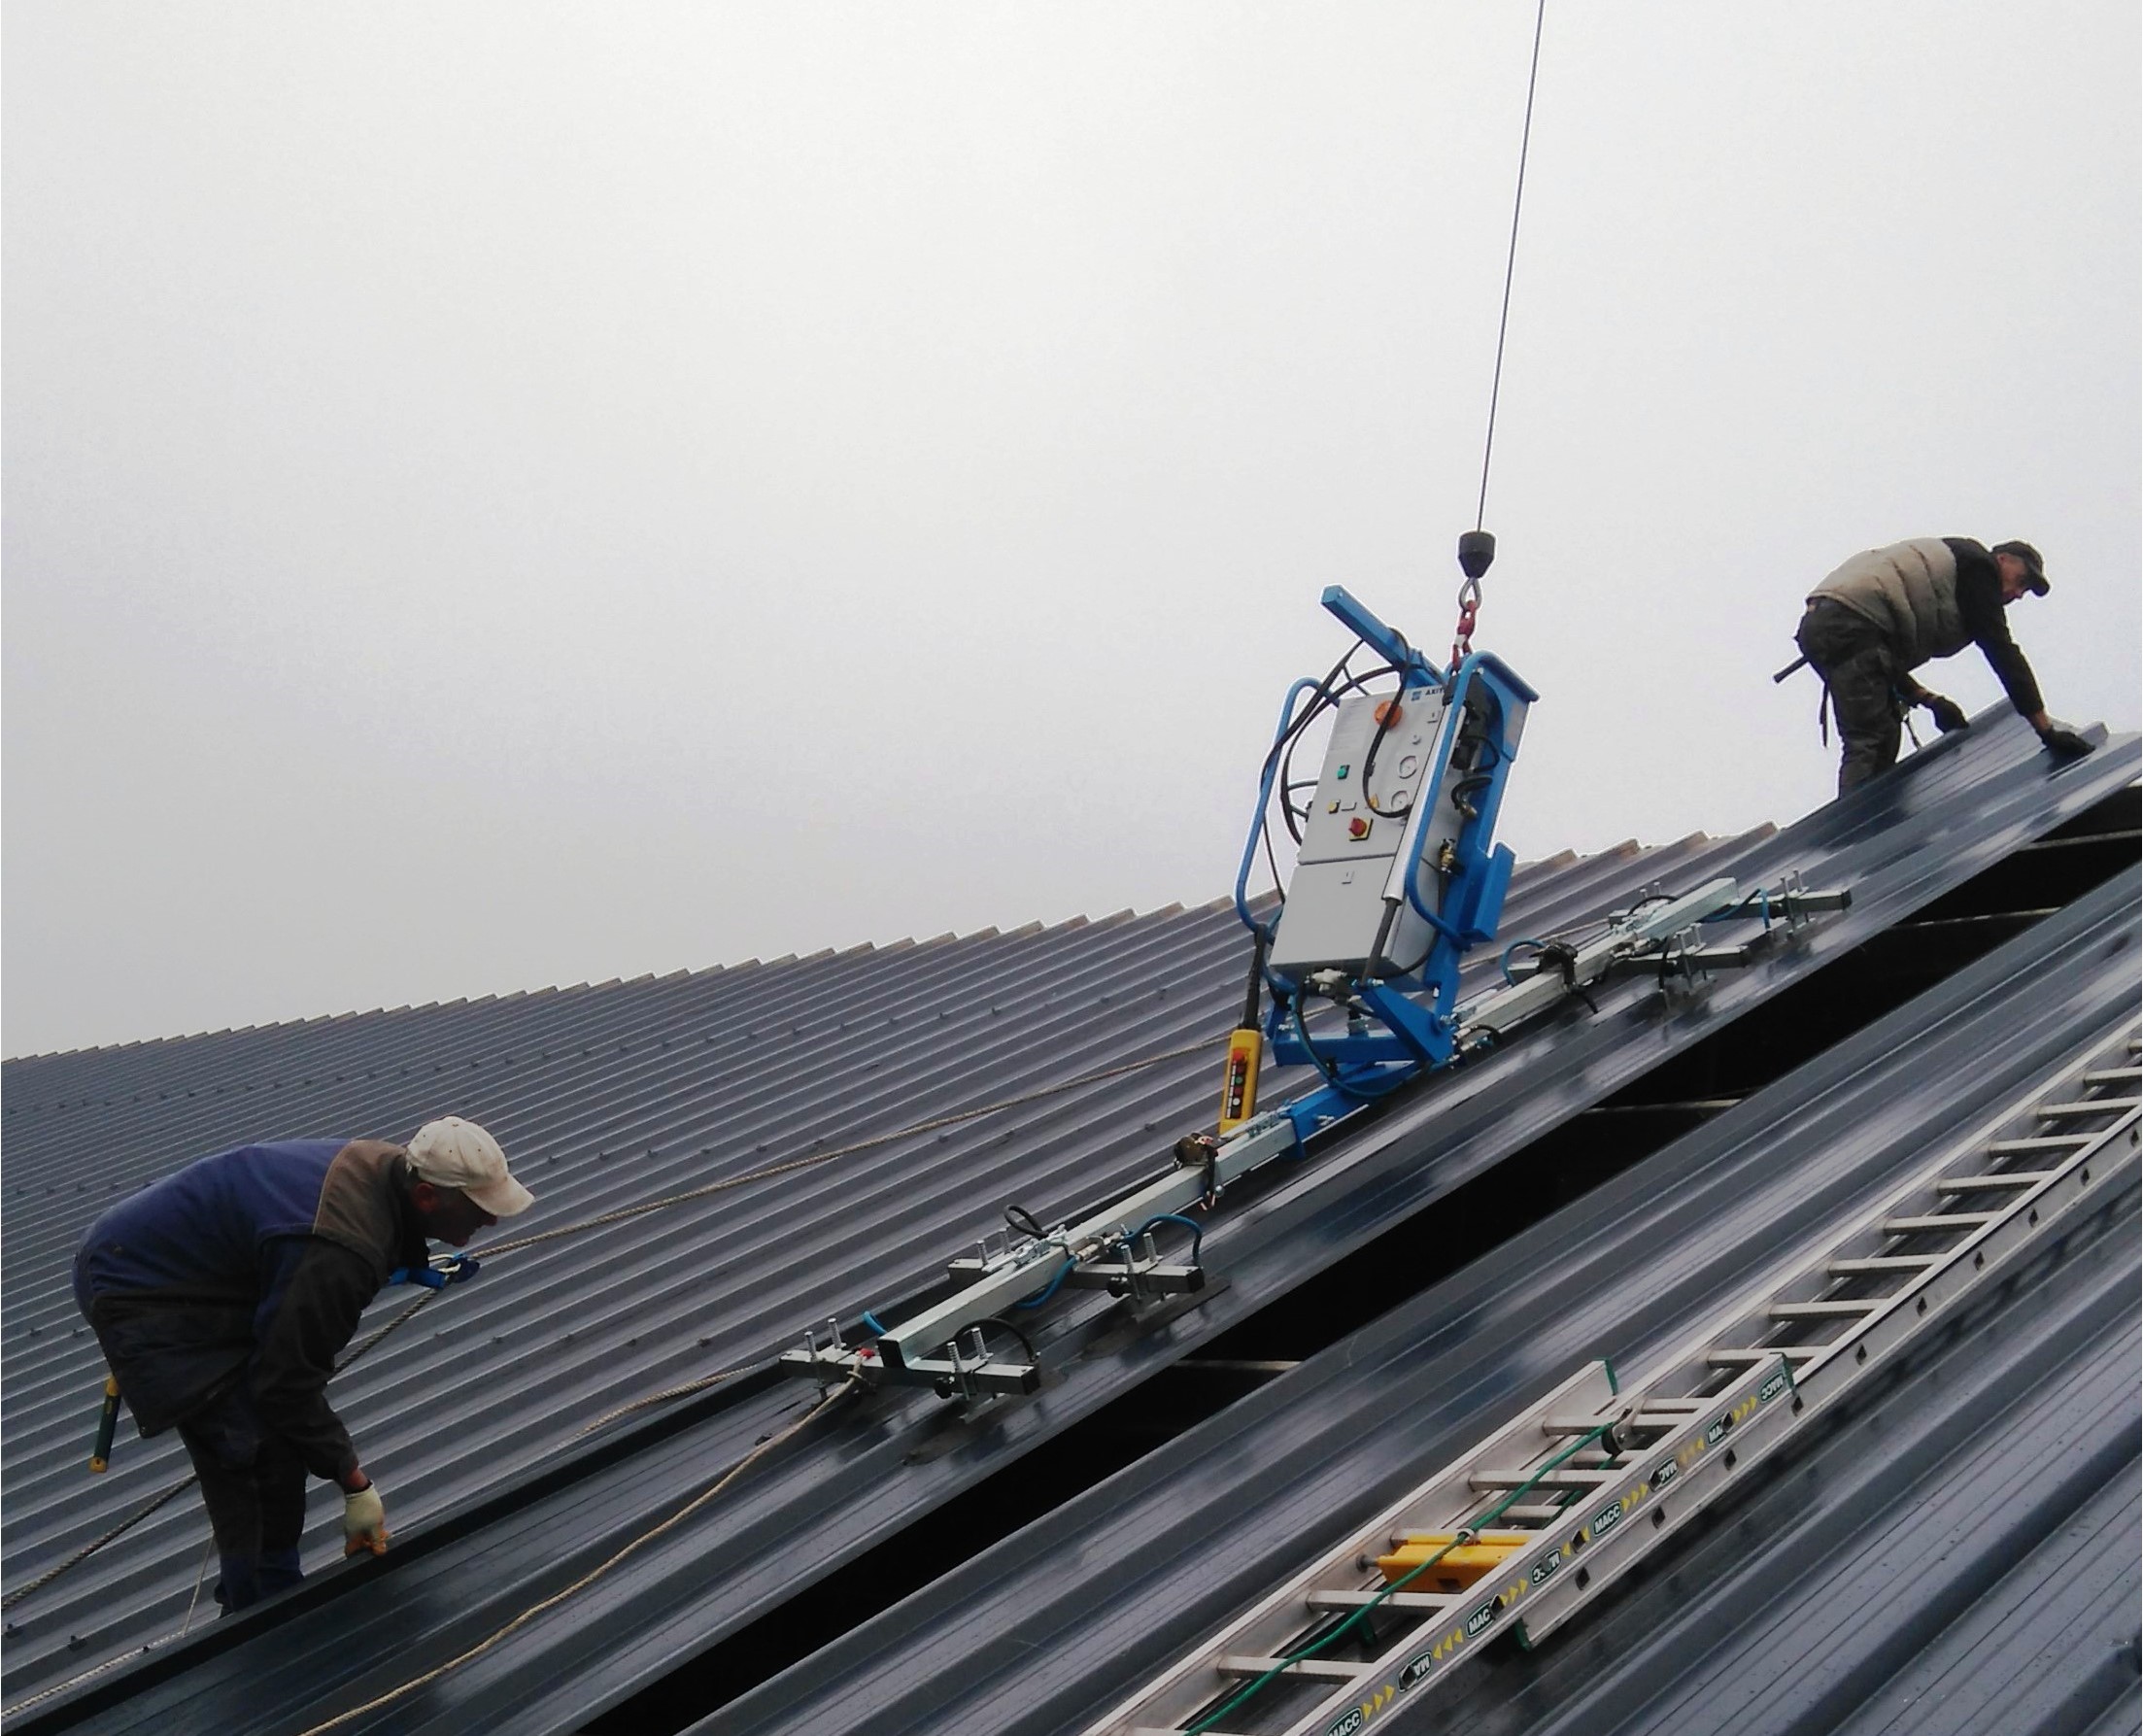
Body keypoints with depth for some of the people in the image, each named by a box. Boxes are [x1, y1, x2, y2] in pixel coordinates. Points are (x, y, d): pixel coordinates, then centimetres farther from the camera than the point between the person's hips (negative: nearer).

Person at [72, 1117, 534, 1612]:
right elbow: (287, 1382, -26)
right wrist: (354, 1485, -17)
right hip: (137, 1295, -10)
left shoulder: (382, 1165, -6)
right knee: (263, 1452, -14)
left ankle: (276, 1596, 23)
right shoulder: (337, 1252, -34)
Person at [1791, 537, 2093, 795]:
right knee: (1870, 743, -15)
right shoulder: (1979, 565, 9)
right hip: (1852, 625, -10)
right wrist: (2046, 729, 0)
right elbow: (2002, 653, 0)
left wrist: (1929, 700, 19)